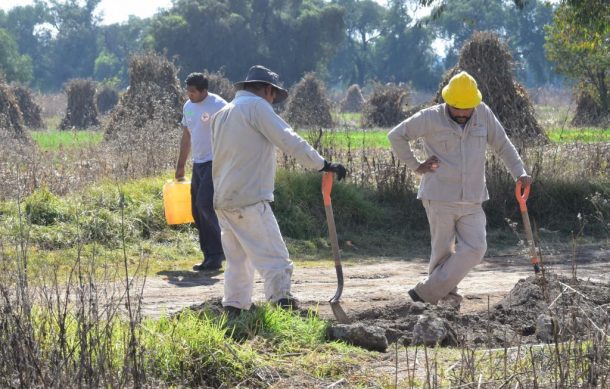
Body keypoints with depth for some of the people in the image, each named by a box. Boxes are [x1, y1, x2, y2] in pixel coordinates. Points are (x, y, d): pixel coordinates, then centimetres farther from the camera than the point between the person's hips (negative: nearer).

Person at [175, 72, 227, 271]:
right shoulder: (188, 107, 13)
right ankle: (210, 256, 13)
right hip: (198, 163, 8)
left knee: (205, 204, -18)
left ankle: (218, 252, -7)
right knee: (198, 212, 6)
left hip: (215, 163, -8)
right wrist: (180, 166, 23)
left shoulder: (218, 106, -12)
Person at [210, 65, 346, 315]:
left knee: (237, 261, 15)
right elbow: (288, 140, -13)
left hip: (223, 200, 9)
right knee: (275, 259, -10)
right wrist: (323, 165, -13)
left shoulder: (222, 114, 20)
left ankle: (233, 310, 14)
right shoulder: (256, 106, -5)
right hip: (249, 200, -9)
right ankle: (281, 304, -18)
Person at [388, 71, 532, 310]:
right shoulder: (430, 118, -5)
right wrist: (416, 166, -1)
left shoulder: (484, 114, 4)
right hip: (439, 198, -3)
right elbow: (396, 136, 3)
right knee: (443, 251, 1)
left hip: (472, 200, 3)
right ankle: (448, 298, 17)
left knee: (475, 248, -10)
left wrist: (519, 173, 1)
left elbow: (503, 145, 12)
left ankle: (426, 293, -5)